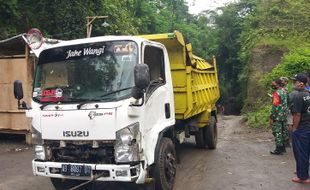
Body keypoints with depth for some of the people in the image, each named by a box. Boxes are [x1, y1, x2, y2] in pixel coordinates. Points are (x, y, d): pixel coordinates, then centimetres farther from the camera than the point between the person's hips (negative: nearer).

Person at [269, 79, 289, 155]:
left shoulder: (277, 93, -17)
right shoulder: (284, 91, 12)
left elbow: (275, 106, -21)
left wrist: (271, 117, -17)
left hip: (278, 117, -9)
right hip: (284, 116, 9)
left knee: (277, 133, -3)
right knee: (283, 132, 14)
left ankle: (278, 149, 0)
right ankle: (283, 148, 22)